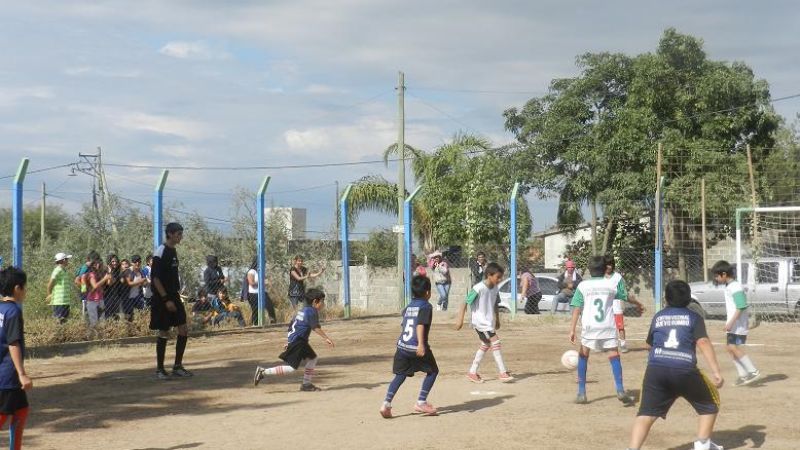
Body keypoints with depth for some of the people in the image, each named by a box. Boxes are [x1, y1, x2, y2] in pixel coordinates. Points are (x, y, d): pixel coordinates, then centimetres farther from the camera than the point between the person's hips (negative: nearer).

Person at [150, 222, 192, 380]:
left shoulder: (173, 251, 12)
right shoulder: (160, 252, -14)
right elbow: (156, 278, -18)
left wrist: (177, 294, 17)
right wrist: (166, 299, -20)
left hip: (174, 297, 8)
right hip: (163, 299, -8)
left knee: (184, 330, 4)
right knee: (164, 333, -3)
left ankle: (177, 367, 13)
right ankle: (160, 369, 8)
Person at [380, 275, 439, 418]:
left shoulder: (408, 307, 16)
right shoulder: (426, 307, -5)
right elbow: (420, 325, -19)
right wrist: (421, 344, -28)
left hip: (402, 346, 6)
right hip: (417, 347, -6)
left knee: (400, 375, 11)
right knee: (432, 371, 12)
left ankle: (386, 403, -5)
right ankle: (421, 402, 6)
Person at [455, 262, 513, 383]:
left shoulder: (495, 288, 3)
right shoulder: (478, 288, -21)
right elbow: (465, 302, -17)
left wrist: (497, 320, 23)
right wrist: (460, 320, -18)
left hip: (489, 322, 9)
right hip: (480, 321, -9)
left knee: (486, 345, 15)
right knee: (495, 341, -15)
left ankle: (472, 372, 25)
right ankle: (503, 373, -12)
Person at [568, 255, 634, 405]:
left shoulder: (583, 286, 3)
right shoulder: (611, 285, 7)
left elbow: (577, 309, -5)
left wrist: (572, 329, -7)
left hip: (589, 327, 0)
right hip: (608, 327, 0)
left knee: (583, 356, 15)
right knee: (614, 356, 1)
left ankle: (581, 393, 12)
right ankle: (620, 390, -15)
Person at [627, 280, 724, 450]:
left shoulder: (658, 317, 19)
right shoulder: (694, 317, 10)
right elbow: (703, 342, -5)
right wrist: (716, 372, -10)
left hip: (655, 369, 2)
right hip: (685, 371, -2)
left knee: (646, 413, 1)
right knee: (710, 404, 21)